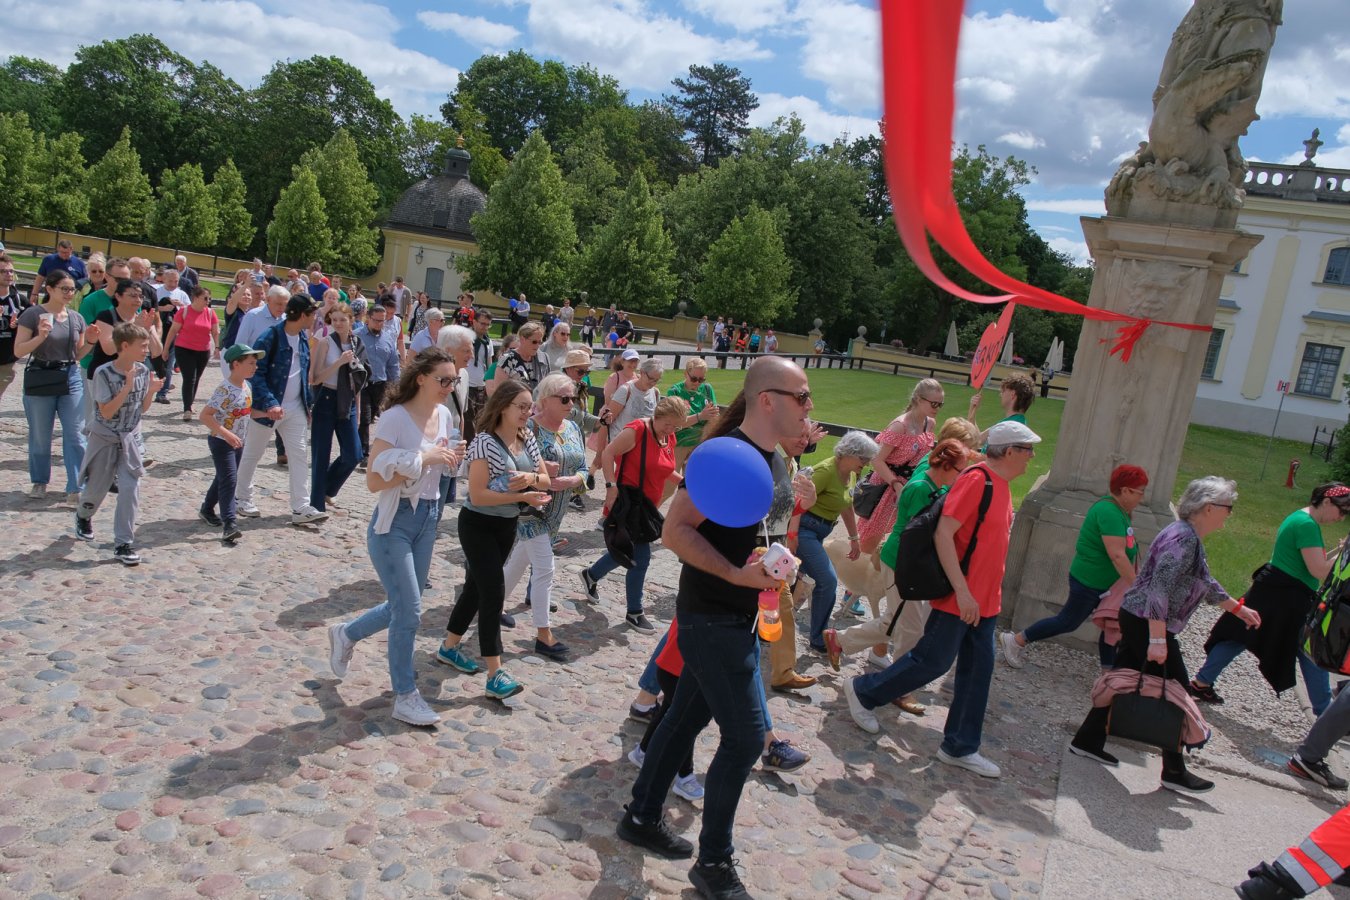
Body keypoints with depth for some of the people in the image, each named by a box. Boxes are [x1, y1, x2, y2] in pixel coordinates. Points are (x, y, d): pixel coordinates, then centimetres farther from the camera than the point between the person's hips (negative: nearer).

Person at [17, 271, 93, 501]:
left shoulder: (77, 318, 7)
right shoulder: (33, 314, -6)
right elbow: (18, 351, -7)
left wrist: (90, 342, -4)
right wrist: (40, 337, -22)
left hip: (71, 378, 3)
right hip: (40, 379, -3)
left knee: (75, 435, -2)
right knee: (40, 436, 8)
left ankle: (76, 488, 1)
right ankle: (39, 482, 26)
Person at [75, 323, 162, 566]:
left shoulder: (143, 372, -5)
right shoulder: (104, 373, -18)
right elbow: (106, 412, -22)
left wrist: (151, 391, -14)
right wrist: (127, 387, -29)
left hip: (129, 439, 3)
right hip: (104, 439, -3)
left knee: (130, 489, -8)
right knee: (97, 488, 12)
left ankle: (123, 543, -2)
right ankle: (83, 516, 47)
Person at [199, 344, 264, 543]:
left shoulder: (247, 386, 3)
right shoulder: (225, 389, -22)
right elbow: (204, 416, -26)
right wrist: (226, 434, -33)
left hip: (238, 442, 9)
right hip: (221, 441, -9)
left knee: (224, 478, 20)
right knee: (229, 479, -14)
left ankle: (207, 509, 39)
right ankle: (229, 524, -16)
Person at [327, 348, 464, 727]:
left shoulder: (443, 414, 4)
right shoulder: (394, 418, -17)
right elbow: (374, 481, -20)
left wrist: (448, 459, -3)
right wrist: (423, 459, -26)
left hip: (428, 520, 8)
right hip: (393, 523, -7)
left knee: (402, 608, 17)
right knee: (409, 610, -4)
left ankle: (345, 634, 43)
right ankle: (406, 697, 12)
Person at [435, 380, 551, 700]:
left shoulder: (528, 439, 2)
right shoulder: (485, 442, -21)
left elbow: (545, 480, 7)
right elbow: (478, 495, -25)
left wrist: (530, 477, -16)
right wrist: (522, 496, -27)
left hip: (507, 526, 8)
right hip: (478, 526, -8)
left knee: (477, 587, 18)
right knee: (494, 591, -11)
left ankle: (448, 648, 36)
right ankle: (495, 675, -6)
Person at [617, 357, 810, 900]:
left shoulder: (773, 461, 8)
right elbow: (675, 530, -26)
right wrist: (737, 574, -31)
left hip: (736, 619, 9)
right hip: (712, 620, -9)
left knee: (689, 717, 19)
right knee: (745, 737, -3)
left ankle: (642, 818, 35)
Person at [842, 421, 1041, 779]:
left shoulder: (1000, 485, 11)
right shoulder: (976, 480, -18)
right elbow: (943, 534, -24)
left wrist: (990, 594, 19)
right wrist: (962, 591, -26)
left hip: (984, 601, 9)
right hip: (958, 599, -9)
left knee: (978, 671, 11)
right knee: (932, 662, -1)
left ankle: (960, 748, 21)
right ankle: (863, 691, 18)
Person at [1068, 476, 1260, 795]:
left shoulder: (1189, 537, 13)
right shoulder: (1183, 539, -20)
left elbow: (1204, 582, 28)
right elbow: (1159, 591, -26)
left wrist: (1238, 607, 34)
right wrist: (1158, 640, -28)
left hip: (1136, 621, 10)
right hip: (1147, 624, -10)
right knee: (1176, 693, 0)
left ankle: (1088, 741, 22)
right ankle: (1174, 772, 9)